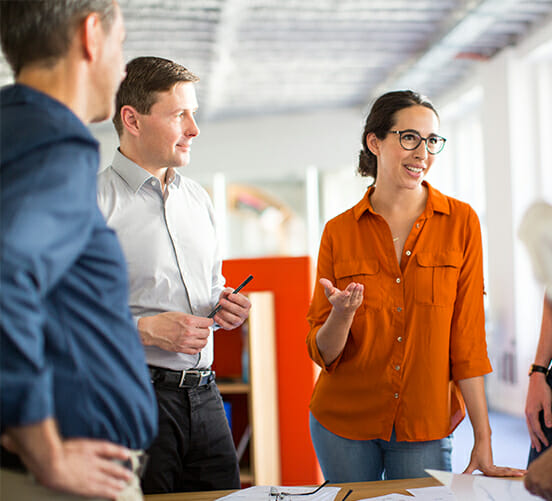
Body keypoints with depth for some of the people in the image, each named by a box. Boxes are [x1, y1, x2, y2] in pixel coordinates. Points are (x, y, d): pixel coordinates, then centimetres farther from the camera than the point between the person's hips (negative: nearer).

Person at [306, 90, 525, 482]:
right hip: (344, 422, 1)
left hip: (426, 425, 0)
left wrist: (483, 441, -8)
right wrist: (342, 315, -24)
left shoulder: (460, 222, -4)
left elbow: (468, 336, -4)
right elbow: (323, 353, -2)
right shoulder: (339, 232, -3)